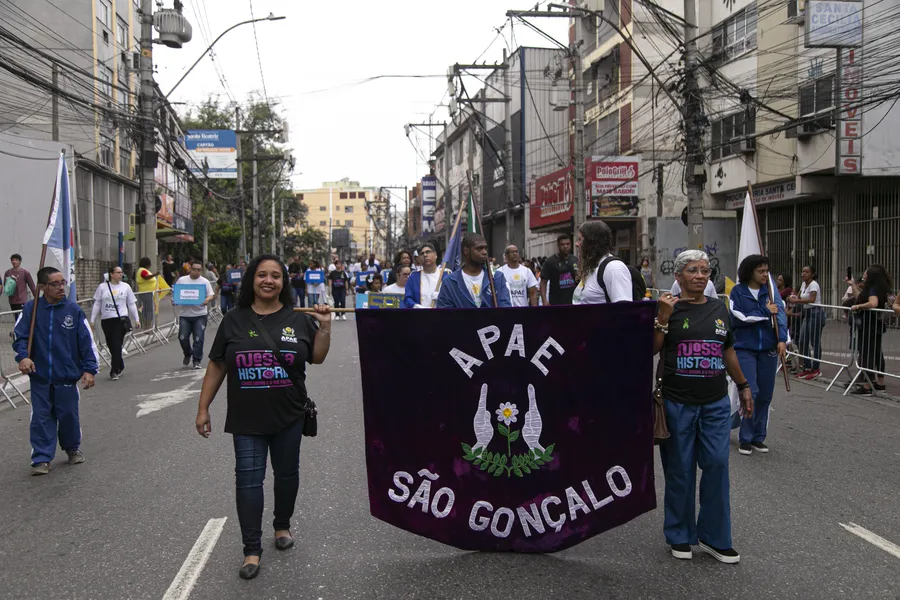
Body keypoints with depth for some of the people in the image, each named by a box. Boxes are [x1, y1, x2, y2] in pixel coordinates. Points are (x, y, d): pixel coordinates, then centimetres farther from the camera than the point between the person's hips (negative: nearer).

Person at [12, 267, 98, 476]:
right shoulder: (30, 308, -5)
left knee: (68, 415, 11)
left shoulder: (73, 309, -6)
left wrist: (89, 369, -8)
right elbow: (20, 336, -3)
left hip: (67, 375, 0)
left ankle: (73, 448, 33)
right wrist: (23, 356, -21)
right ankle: (42, 458, 14)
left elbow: (86, 341, -4)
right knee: (41, 417, 6)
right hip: (39, 375, 0)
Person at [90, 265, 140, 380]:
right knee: (111, 345, 7)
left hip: (121, 319, -1)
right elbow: (97, 304, 8)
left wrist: (136, 319, 6)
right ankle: (120, 366, 27)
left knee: (117, 345, -10)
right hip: (106, 320, 1)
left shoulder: (125, 287, 7)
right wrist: (92, 320, 6)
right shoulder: (102, 287, 5)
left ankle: (114, 371, -7)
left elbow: (132, 304, 10)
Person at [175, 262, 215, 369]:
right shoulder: (181, 280, 6)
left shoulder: (205, 282, 2)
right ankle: (188, 354, 30)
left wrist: (207, 300, -23)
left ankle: (197, 361, 7)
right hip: (185, 314, 2)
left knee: (198, 339, -4)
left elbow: (211, 295, -1)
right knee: (182, 337, 1)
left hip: (200, 315, -2)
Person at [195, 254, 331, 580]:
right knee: (248, 479, -1)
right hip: (246, 418, -1)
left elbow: (317, 358, 4)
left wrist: (325, 327, -10)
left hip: (289, 417, 1)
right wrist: (203, 409, 3)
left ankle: (282, 525, 37)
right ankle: (252, 549, 7)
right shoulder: (234, 320, 1)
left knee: (287, 473, 14)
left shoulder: (298, 319, 1)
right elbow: (216, 367, 4)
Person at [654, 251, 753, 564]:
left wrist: (744, 386, 20)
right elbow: (651, 349, -11)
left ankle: (714, 537, 15)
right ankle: (680, 535, 22)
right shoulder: (668, 307, -4)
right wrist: (663, 318, -21)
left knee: (717, 465, 2)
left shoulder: (719, 308, 10)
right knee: (680, 470, 6)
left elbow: (728, 351, 19)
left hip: (716, 403, 4)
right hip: (678, 403, -4)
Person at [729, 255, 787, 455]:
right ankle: (745, 438, 4)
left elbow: (781, 313, -5)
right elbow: (738, 318, -13)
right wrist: (765, 312, -11)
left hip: (768, 349, 4)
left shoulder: (770, 290, 5)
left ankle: (758, 437, 22)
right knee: (750, 393, -9)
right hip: (745, 349, -4)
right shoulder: (738, 291, -4)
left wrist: (782, 339, -18)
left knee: (765, 395, 8)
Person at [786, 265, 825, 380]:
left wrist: (795, 300, -29)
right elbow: (799, 297, 19)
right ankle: (807, 368, 15)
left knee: (815, 342, -3)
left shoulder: (814, 284, -12)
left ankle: (815, 369, 3)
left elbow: (812, 299, -27)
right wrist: (793, 299, -3)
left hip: (816, 313, -9)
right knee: (803, 342, 8)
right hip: (807, 314, 9)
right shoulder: (804, 284, 13)